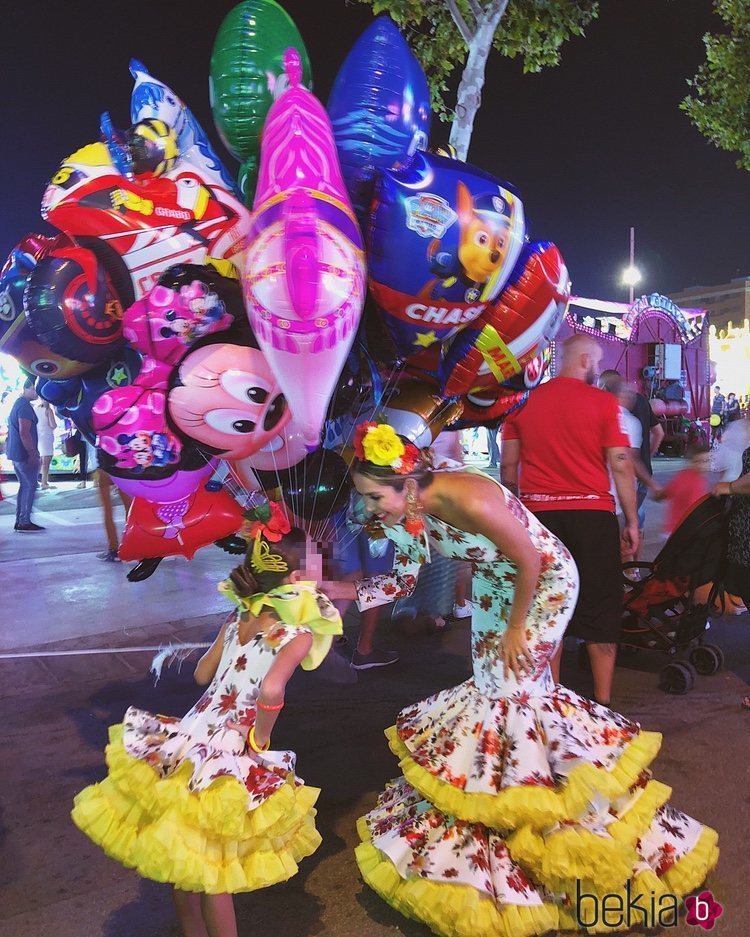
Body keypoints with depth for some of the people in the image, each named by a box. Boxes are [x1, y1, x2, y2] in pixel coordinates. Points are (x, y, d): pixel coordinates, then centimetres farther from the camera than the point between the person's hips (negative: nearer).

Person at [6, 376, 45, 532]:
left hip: (15, 453, 10)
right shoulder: (25, 406, -16)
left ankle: (20, 521, 16)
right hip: (24, 454, -10)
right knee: (30, 486, -5)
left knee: (24, 485, 14)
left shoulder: (17, 404, 17)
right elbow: (24, 433, -23)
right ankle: (24, 522, -4)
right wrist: (33, 453, -21)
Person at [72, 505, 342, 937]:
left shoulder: (239, 616, 3)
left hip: (192, 740, 6)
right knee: (213, 870, 11)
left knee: (188, 858, 23)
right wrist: (261, 740, -16)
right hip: (230, 755, -6)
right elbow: (271, 690, -34)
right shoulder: (299, 634, -16)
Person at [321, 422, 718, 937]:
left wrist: (515, 629, -14)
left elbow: (529, 561, -25)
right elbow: (402, 580, -2)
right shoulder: (408, 512, -13)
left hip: (546, 579, -8)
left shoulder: (468, 499, -37)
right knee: (489, 679, 12)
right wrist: (336, 588, -15)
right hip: (495, 583, 8)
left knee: (510, 685, -6)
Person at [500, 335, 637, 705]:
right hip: (592, 514, -3)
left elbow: (508, 465, 6)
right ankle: (602, 701, 13)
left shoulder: (524, 402, 5)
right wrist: (632, 522, 1)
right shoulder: (603, 402, -4)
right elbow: (621, 465, -6)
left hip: (539, 515, 3)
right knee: (601, 608, 9)